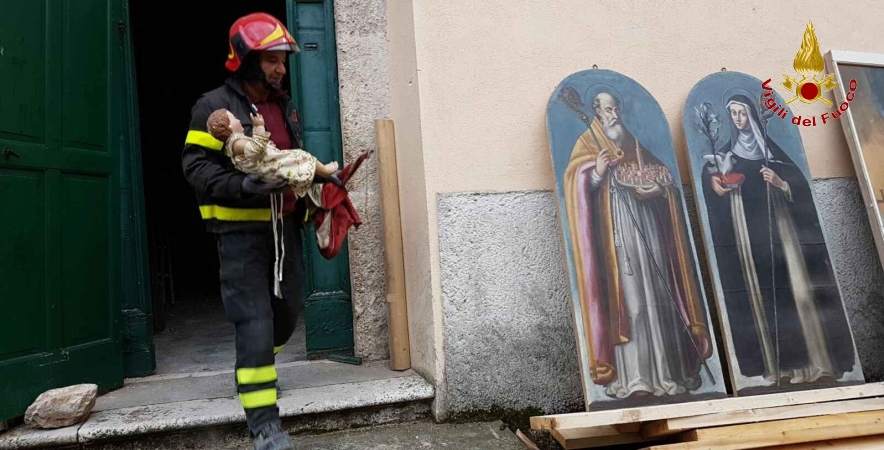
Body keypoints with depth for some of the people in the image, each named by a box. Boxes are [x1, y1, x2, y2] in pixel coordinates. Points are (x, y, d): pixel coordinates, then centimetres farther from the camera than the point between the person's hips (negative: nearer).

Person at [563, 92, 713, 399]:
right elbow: (577, 186, -3)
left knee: (658, 294, 3)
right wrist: (596, 173, -22)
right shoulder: (588, 144, 8)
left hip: (646, 224, 5)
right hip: (614, 229, -4)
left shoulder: (634, 144, 21)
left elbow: (660, 173, 20)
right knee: (625, 296, -9)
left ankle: (666, 369, 12)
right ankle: (631, 376, -6)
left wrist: (658, 185, -1)